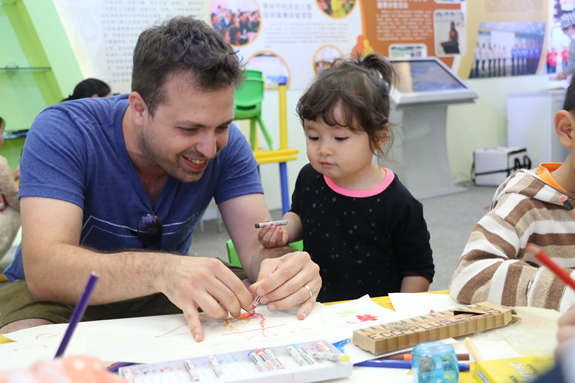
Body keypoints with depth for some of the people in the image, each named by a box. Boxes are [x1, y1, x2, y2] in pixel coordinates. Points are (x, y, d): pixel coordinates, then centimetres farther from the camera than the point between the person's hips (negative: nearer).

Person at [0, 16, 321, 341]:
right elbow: (43, 269, -35)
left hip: (162, 296, 3)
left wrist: (282, 265, -43)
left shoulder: (227, 145, -12)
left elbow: (259, 246, -17)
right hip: (62, 299, -2)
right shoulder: (61, 132, -24)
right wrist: (161, 269, -52)